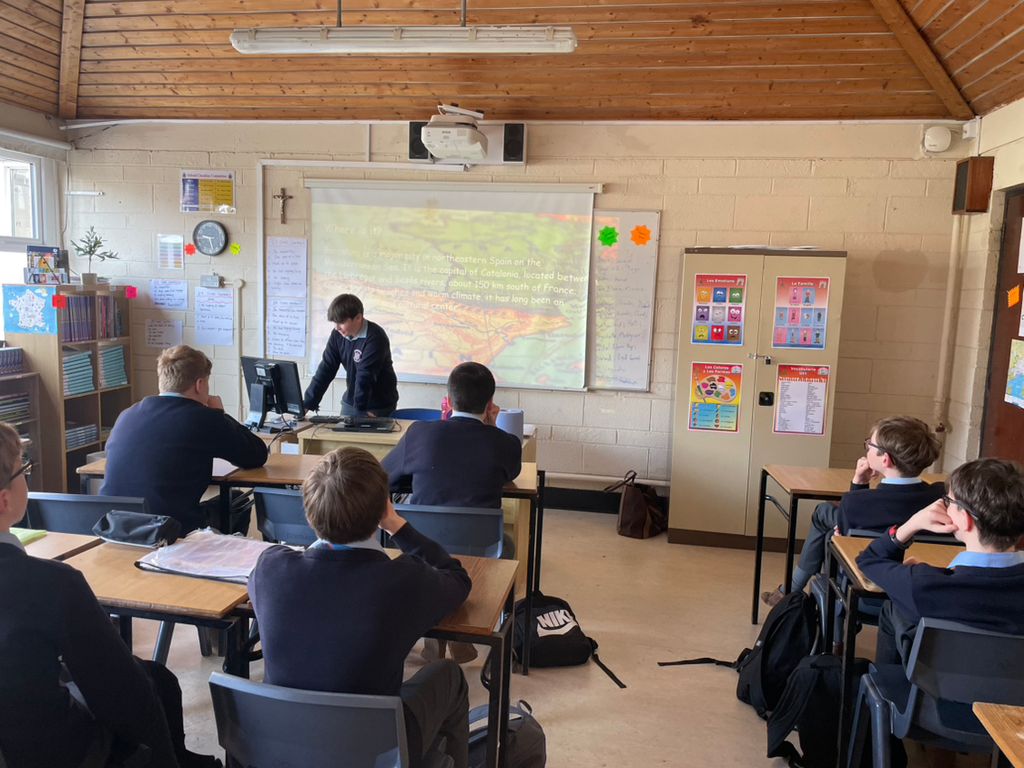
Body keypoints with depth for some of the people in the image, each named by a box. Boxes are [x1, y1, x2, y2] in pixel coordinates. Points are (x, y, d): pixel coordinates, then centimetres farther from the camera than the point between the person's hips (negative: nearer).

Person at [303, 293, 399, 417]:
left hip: (378, 407, -6)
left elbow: (365, 376, -26)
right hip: (350, 402, 6)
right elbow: (325, 370, -2)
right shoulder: (337, 335, -2)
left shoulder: (375, 338, -22)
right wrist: (307, 404, -8)